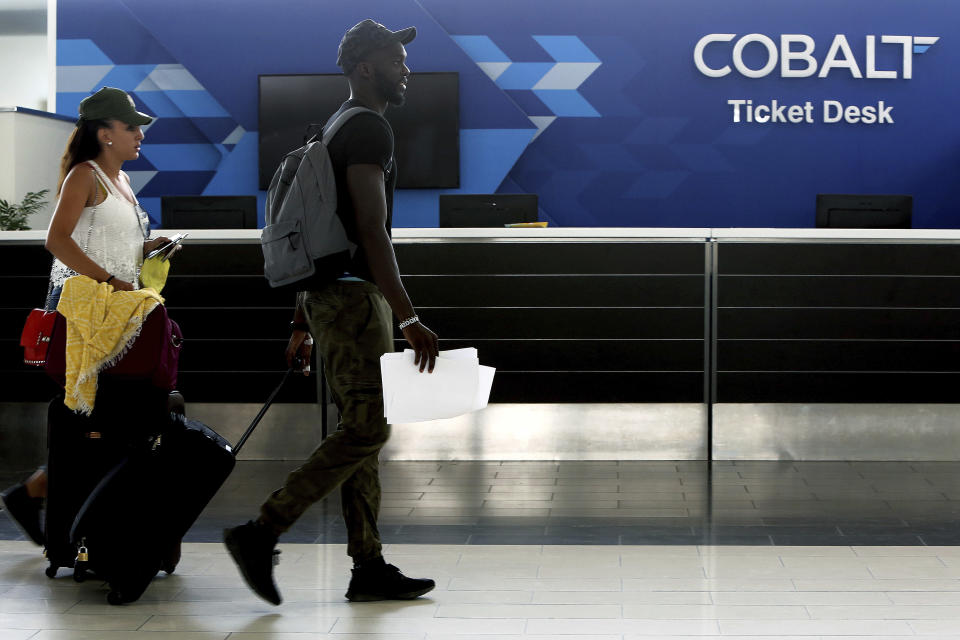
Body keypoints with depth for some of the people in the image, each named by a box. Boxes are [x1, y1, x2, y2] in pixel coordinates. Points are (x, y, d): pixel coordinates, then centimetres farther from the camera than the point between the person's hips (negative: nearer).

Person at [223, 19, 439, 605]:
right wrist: (410, 319, -25)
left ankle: (369, 568, 8)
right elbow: (371, 231, -20)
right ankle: (261, 533, -13)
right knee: (366, 430, -11)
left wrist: (302, 324, 23)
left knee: (362, 430, 8)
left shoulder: (336, 130, 22)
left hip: (327, 297, 10)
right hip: (356, 295, -10)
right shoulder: (369, 128, -10)